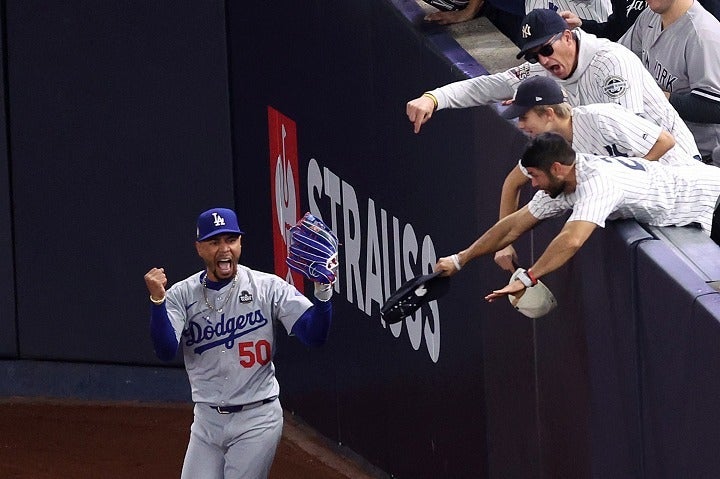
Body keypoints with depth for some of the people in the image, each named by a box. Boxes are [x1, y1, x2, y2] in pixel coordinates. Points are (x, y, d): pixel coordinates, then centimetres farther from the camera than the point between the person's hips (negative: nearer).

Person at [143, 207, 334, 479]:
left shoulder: (268, 288, -5)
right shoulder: (182, 295, 0)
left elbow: (314, 335, -13)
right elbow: (166, 351, -14)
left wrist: (322, 290, -30)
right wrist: (157, 300, -28)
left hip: (257, 419, -3)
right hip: (207, 420, 3)